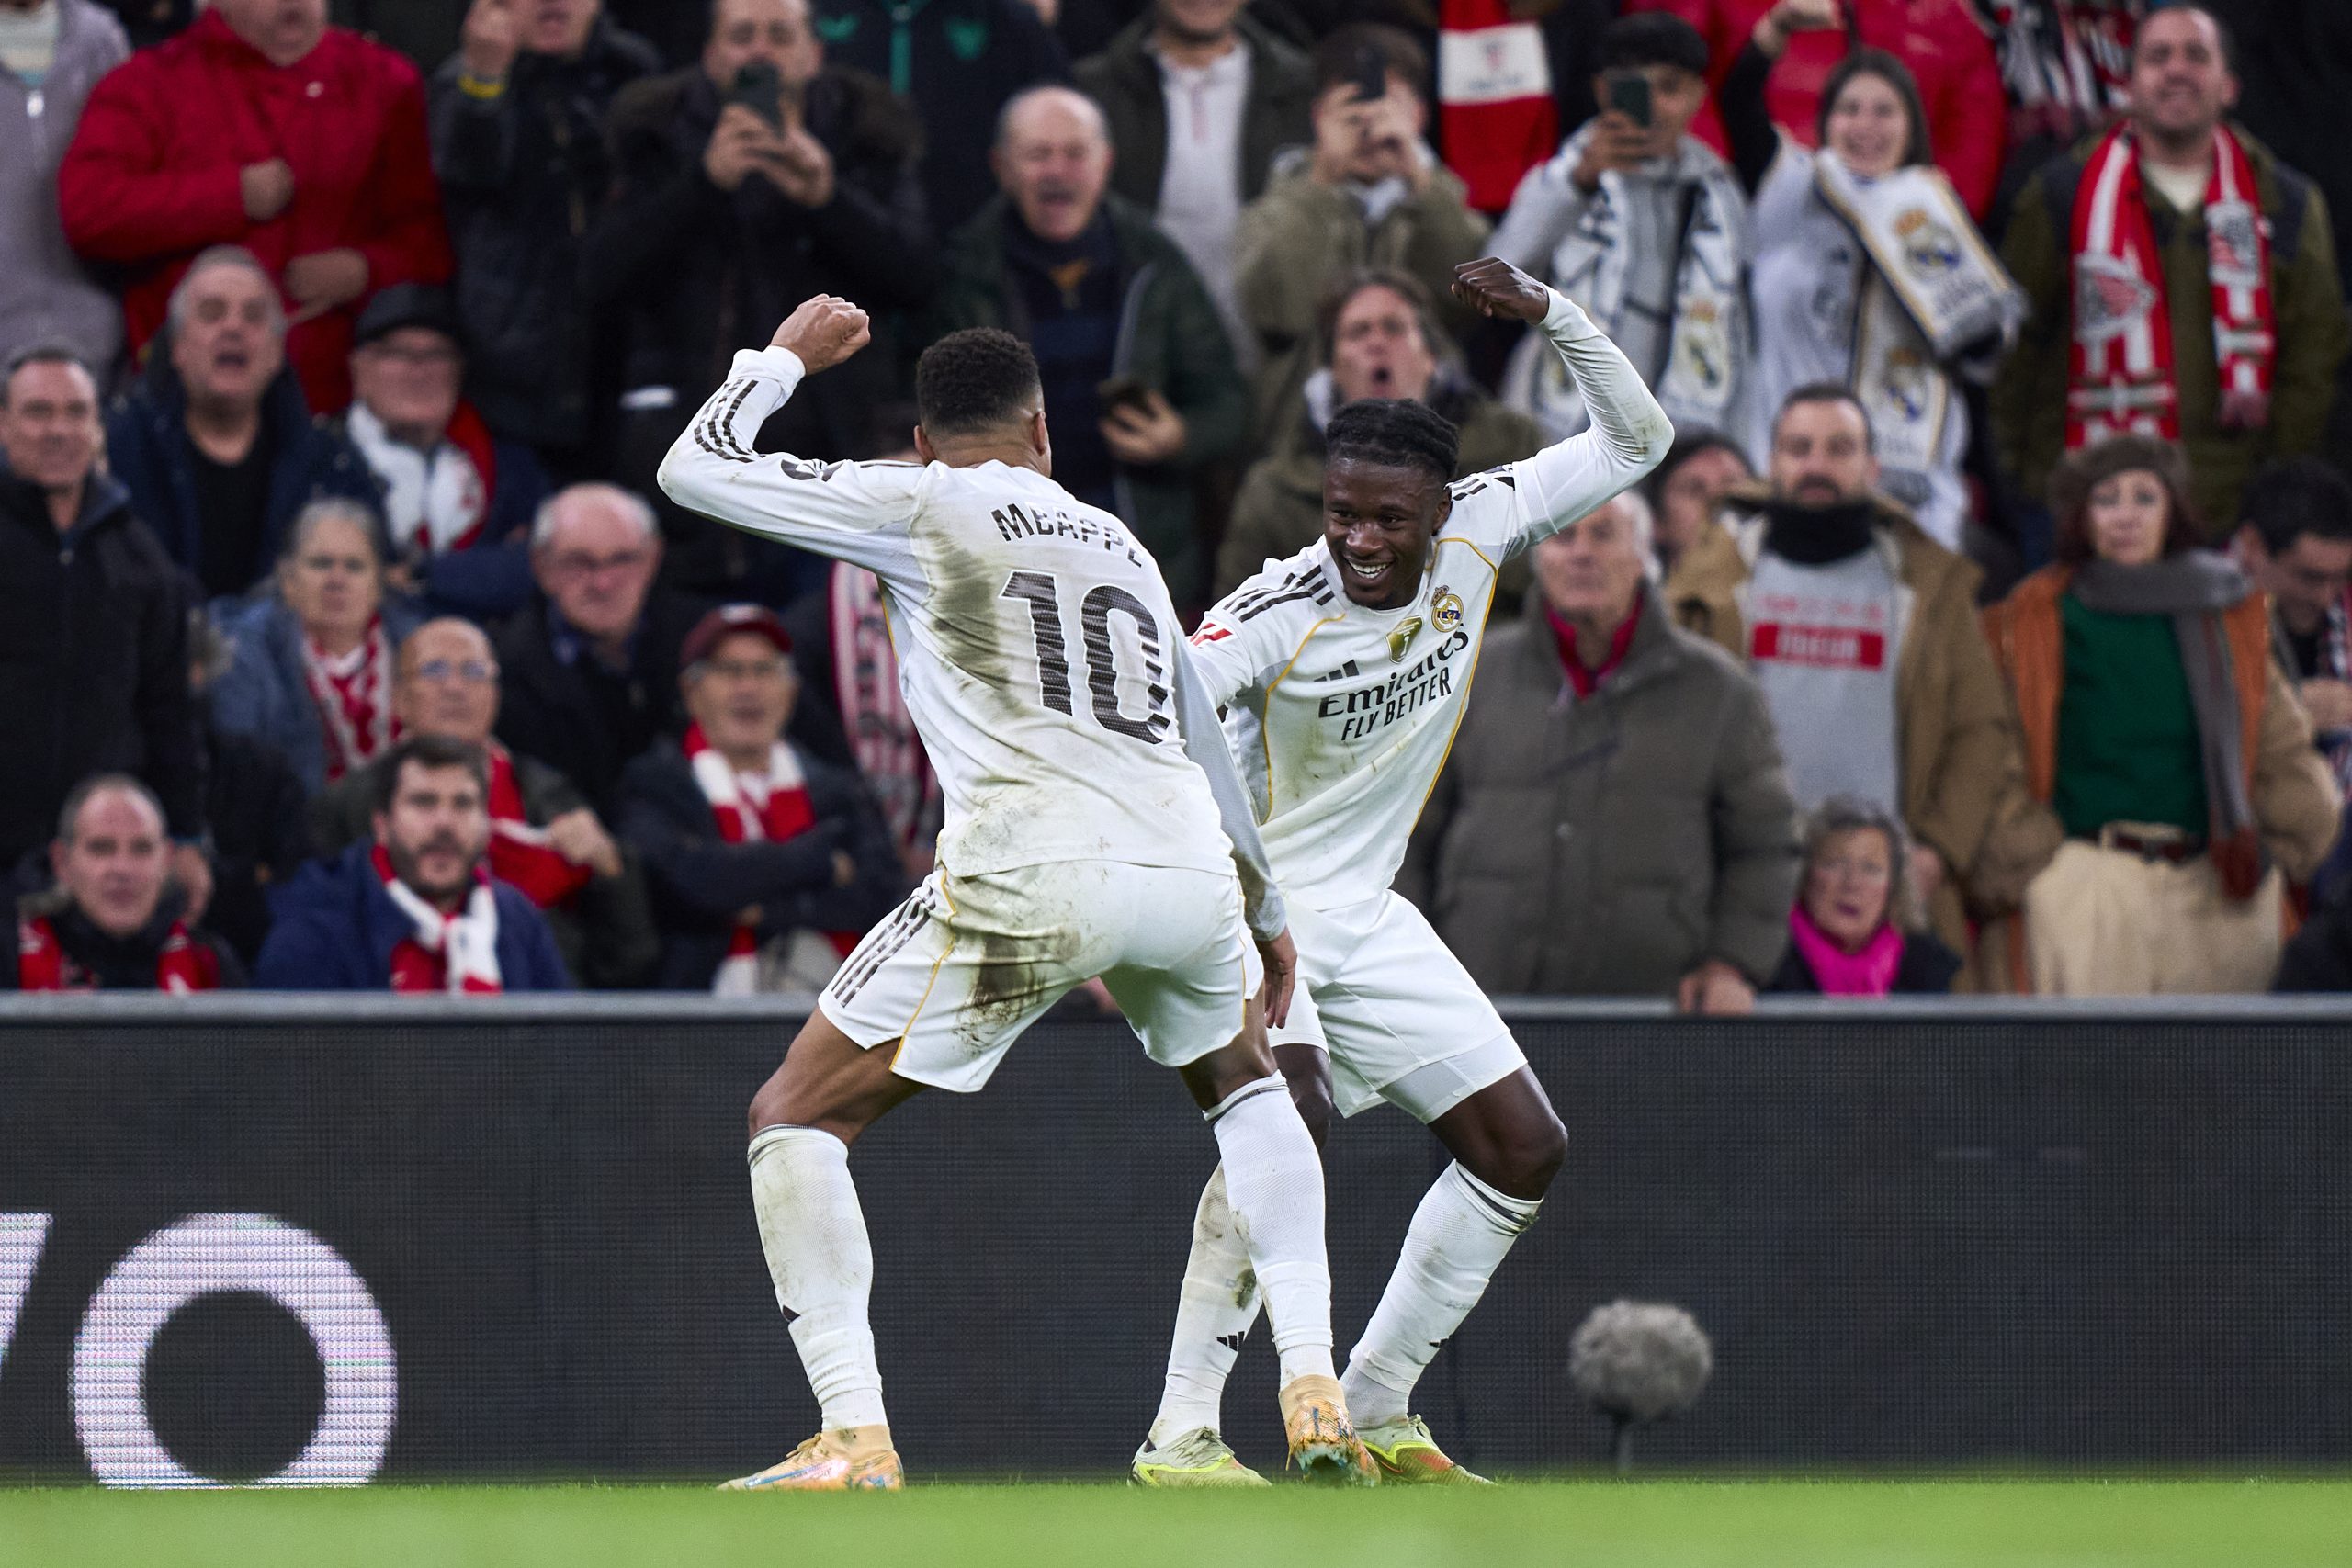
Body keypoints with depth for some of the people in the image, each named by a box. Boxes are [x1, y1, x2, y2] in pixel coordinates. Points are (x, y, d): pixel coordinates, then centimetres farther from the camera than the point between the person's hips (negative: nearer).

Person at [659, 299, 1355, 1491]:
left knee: (796, 1120, 7)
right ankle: (1314, 1395, 19)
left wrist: (787, 356, 32)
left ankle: (854, 1437, -8)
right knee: (1246, 1087, 35)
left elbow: (693, 470, 14)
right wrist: (1265, 914, 52)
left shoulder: (924, 506, 11)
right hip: (1186, 866, 5)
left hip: (1029, 877, -5)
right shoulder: (1122, 545, 27)